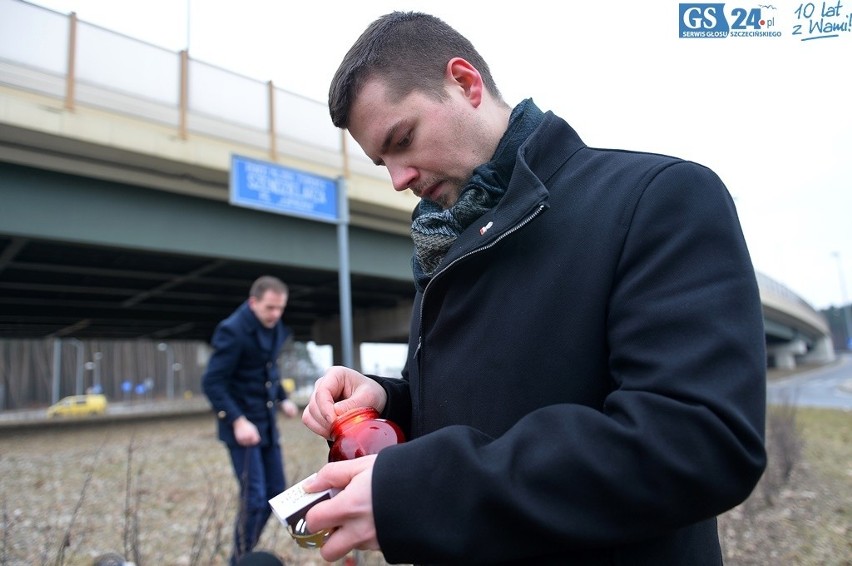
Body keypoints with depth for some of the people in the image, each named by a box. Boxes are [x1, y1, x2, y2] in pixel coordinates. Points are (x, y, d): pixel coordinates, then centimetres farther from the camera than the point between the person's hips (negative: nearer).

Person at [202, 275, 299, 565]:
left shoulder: (274, 327, 6)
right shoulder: (233, 331, -17)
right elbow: (212, 382, -19)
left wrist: (282, 399, 9)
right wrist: (238, 421, -24)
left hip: (267, 423, 8)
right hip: (243, 426, -8)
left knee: (276, 492, 12)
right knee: (254, 497, -6)